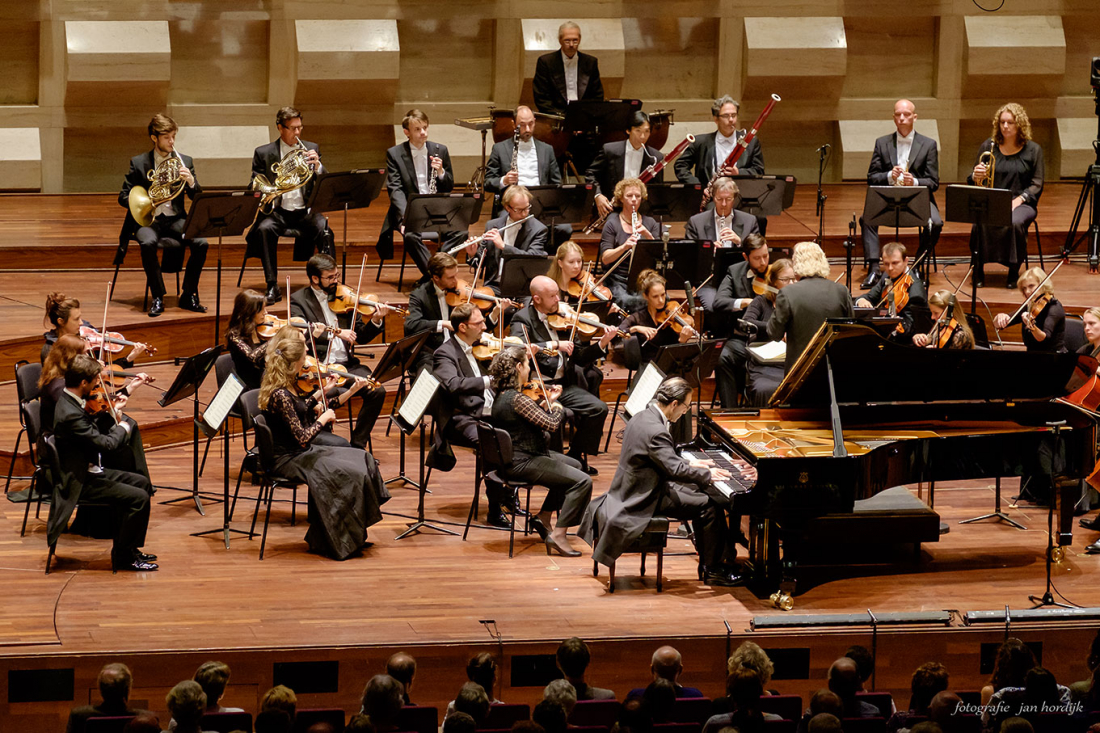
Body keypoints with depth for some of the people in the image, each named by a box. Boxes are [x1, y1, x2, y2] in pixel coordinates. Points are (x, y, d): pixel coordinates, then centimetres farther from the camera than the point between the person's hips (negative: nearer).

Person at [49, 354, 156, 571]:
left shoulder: (70, 401, 4)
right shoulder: (70, 414, -29)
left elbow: (93, 436, 16)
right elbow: (105, 443, -28)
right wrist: (123, 427, -8)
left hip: (89, 470, 11)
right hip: (78, 482, -11)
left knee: (142, 483, 17)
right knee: (138, 498, -17)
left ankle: (128, 547, 23)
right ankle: (123, 556, -2)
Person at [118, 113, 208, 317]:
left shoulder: (185, 161, 9)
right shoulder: (138, 163, 3)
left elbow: (198, 199, 7)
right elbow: (123, 197, 2)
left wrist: (191, 182, -15)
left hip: (175, 218, 2)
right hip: (149, 219, -2)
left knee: (200, 243, -26)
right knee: (148, 243, -37)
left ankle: (189, 295, -11)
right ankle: (157, 298, -24)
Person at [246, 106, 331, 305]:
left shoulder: (311, 148, 12)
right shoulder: (263, 153, 7)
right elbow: (255, 187, 2)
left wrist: (317, 166, -15)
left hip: (305, 211, 1)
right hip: (277, 211, -1)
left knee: (324, 230, -30)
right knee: (265, 229, -33)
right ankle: (272, 287, -28)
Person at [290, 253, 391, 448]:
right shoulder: (298, 300, 1)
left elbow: (359, 337, 14)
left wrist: (375, 321, -6)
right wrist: (337, 332, -23)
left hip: (347, 364, 5)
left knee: (377, 391, -19)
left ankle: (357, 445, -5)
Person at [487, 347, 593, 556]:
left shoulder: (501, 394, 6)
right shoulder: (516, 399, -25)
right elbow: (552, 424, -24)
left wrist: (548, 402, 9)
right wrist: (557, 407, -5)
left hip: (512, 458, 11)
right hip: (521, 464, -11)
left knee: (574, 465, 27)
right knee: (582, 481, -14)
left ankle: (543, 518, 27)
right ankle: (558, 536, -12)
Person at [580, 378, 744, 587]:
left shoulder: (643, 416, 5)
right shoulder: (655, 432, -28)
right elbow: (674, 470, -30)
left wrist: (689, 464, 16)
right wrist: (707, 475, -18)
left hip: (635, 489, 11)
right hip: (646, 498, -11)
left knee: (699, 492, 20)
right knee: (710, 508, -11)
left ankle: (706, 556, 27)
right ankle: (713, 571, -3)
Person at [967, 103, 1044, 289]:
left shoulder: (1033, 150, 5)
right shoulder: (988, 146, 9)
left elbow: (1036, 184, 3)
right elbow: (971, 181, 12)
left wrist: (1018, 200, -13)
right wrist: (976, 177, -13)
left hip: (1021, 203, -1)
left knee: (1014, 223, -36)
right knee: (981, 223, -33)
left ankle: (1014, 272, -17)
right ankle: (978, 270, -15)